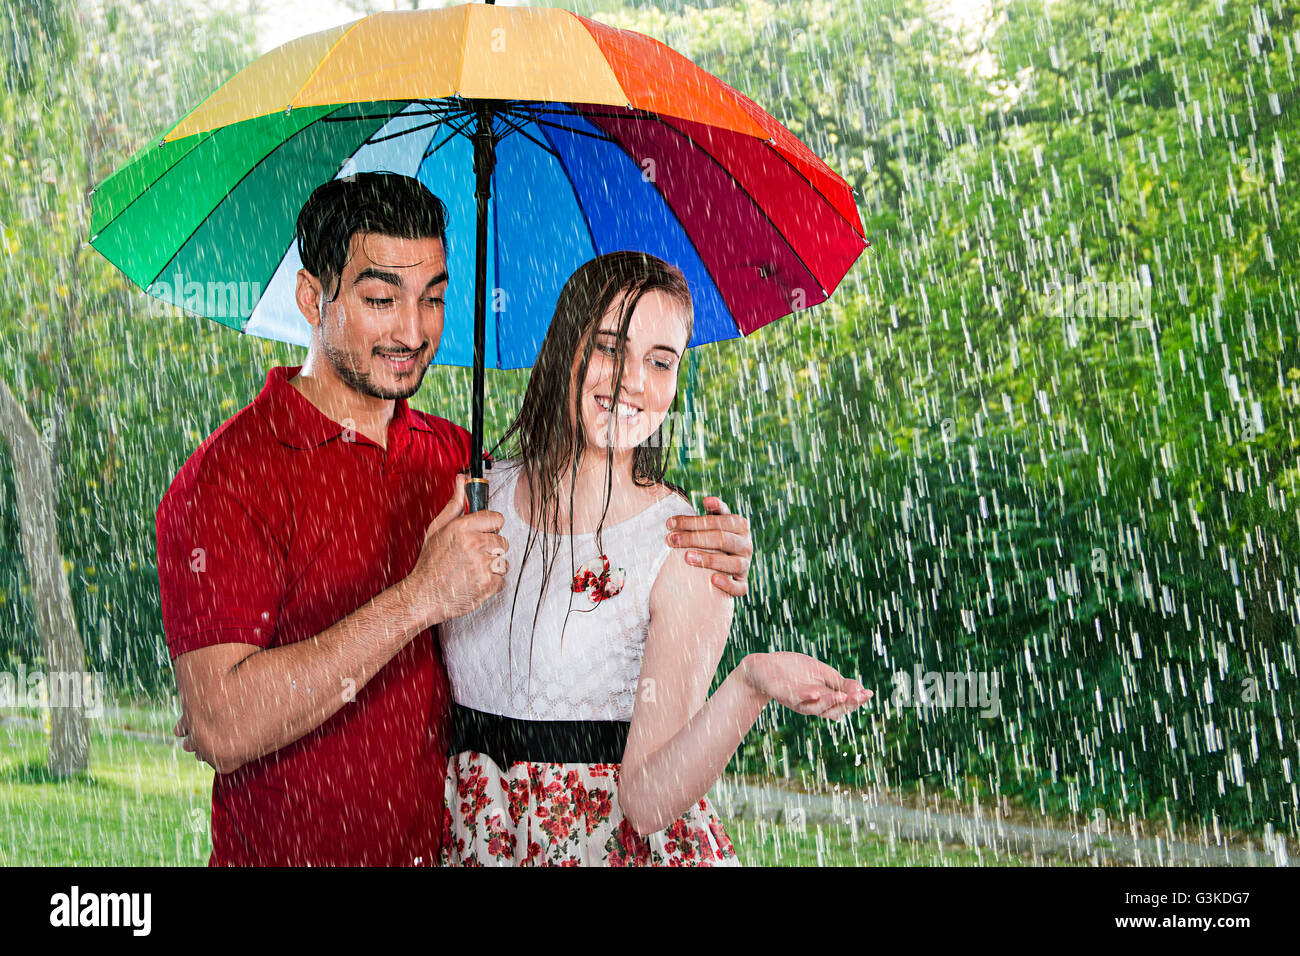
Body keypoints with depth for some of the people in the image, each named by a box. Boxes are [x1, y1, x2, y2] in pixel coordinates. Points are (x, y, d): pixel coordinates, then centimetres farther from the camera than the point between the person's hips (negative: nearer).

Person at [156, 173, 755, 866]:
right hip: (290, 850, -5)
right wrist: (419, 599, -28)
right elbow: (219, 732, -25)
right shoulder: (230, 475, -15)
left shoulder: (454, 456, 4)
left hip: (447, 844, 6)